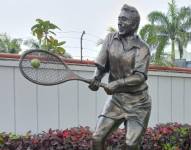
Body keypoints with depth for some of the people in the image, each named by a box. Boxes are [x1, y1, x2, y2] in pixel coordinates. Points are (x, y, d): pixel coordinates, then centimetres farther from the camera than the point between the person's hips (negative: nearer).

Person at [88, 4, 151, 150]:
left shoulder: (142, 48, -10)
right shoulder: (110, 38, 1)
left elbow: (140, 76, -20)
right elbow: (101, 65, 2)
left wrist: (117, 83, -31)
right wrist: (96, 78, -17)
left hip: (137, 103, -4)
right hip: (116, 99, 4)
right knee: (97, 138, -2)